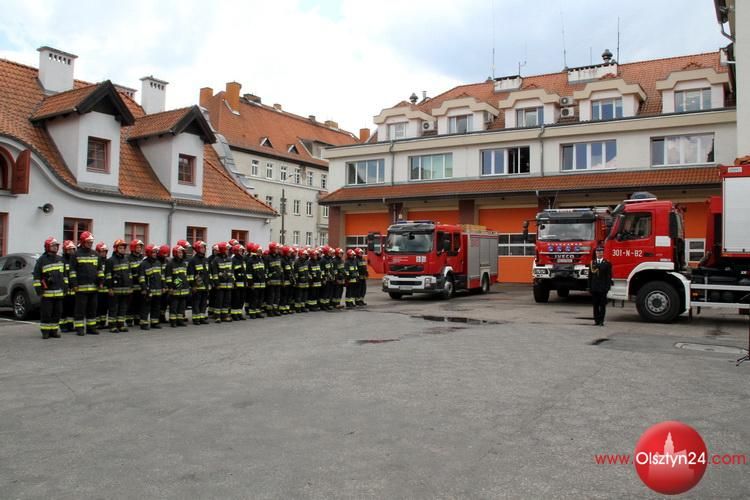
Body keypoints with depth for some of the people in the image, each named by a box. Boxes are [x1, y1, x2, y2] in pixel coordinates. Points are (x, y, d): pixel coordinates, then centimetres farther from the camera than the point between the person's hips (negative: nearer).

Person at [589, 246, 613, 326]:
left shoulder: (607, 263, 1)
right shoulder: (592, 263, 9)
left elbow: (609, 276, -2)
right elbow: (590, 276, 8)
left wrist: (607, 286, -9)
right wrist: (589, 287, 3)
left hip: (603, 288, -2)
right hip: (594, 288, 3)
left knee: (602, 305, 0)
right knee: (595, 305, 6)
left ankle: (601, 320, 4)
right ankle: (596, 320, 12)